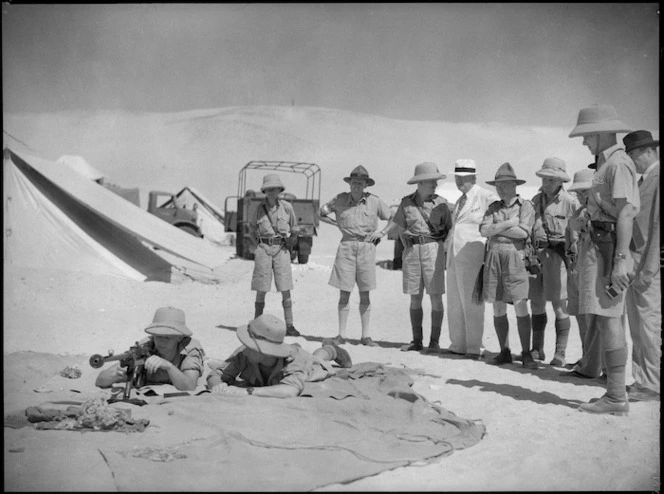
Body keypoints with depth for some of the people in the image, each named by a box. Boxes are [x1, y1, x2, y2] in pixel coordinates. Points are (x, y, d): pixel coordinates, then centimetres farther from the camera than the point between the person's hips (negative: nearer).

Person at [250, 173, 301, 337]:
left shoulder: (286, 207, -1)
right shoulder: (260, 208, 2)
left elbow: (295, 229, 11)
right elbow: (252, 227, 19)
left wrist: (289, 244, 10)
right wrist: (261, 241, 12)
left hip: (281, 250, 0)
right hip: (264, 249, 0)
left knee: (285, 289, -4)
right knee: (261, 289, 1)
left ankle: (289, 326, 0)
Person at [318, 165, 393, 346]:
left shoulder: (374, 201, 2)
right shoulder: (340, 199, 4)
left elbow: (394, 219, 12)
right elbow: (321, 213, 16)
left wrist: (381, 233, 0)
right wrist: (337, 224, 7)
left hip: (367, 247, 0)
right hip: (346, 246, 0)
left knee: (365, 294, 5)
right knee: (344, 293, -1)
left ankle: (366, 335, 11)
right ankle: (341, 335, 6)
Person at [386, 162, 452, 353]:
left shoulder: (441, 203, 0)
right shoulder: (406, 202, 4)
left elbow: (449, 229, 6)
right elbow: (400, 226, 16)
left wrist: (443, 250, -2)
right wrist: (407, 246, 7)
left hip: (433, 249, -2)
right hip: (411, 251, 2)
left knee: (436, 297, -2)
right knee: (415, 298, 6)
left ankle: (435, 341, 6)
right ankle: (416, 341, 13)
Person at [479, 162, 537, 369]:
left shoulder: (525, 205, 4)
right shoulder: (494, 207, 16)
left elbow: (524, 232, -10)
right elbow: (484, 230, 1)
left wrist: (496, 228, -3)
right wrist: (509, 223, -7)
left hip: (515, 256, -4)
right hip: (494, 256, 4)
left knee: (520, 307, -9)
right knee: (498, 308, 4)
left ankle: (526, 353, -2)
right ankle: (504, 352, 13)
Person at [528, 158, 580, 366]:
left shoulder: (569, 201, -4)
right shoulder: (536, 199, 13)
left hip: (557, 254, -5)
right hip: (535, 253, 5)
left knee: (559, 305, -2)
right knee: (536, 304, 9)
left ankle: (560, 353, 4)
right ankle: (537, 349, 18)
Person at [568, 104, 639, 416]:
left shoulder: (619, 163, -10)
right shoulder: (605, 165, 21)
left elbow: (626, 213, -18)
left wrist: (620, 260, -24)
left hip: (608, 248, -10)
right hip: (598, 247, 10)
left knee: (607, 319, -10)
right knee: (606, 320, 10)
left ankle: (617, 397, -7)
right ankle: (614, 392, 16)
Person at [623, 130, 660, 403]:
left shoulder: (658, 178, -10)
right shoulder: (642, 180, 18)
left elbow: (658, 226, -17)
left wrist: (648, 269, -20)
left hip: (650, 264, -9)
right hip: (634, 260, 9)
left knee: (649, 324, -5)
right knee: (637, 325, 13)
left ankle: (651, 385, 2)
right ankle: (641, 380, 21)